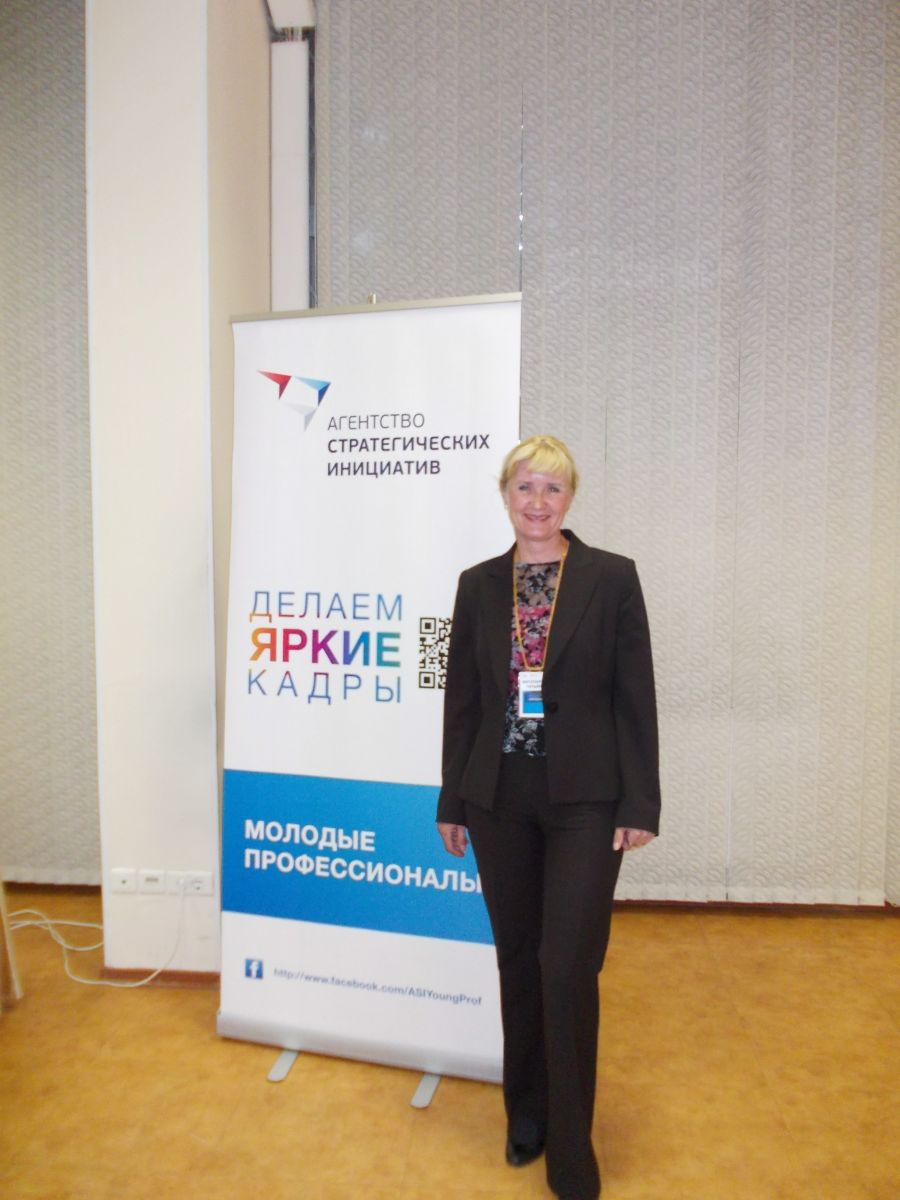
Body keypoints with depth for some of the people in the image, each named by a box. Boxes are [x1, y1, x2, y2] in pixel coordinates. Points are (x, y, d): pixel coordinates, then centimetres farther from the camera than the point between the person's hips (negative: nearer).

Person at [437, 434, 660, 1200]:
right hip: (500, 798, 3)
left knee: (568, 969, 0)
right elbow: (461, 699, 6)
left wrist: (639, 804, -7)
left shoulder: (612, 577, -4)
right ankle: (525, 1114, 40)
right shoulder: (478, 585, 4)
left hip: (583, 799, -3)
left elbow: (636, 698, -4)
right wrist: (453, 802, 8)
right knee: (518, 962, 16)